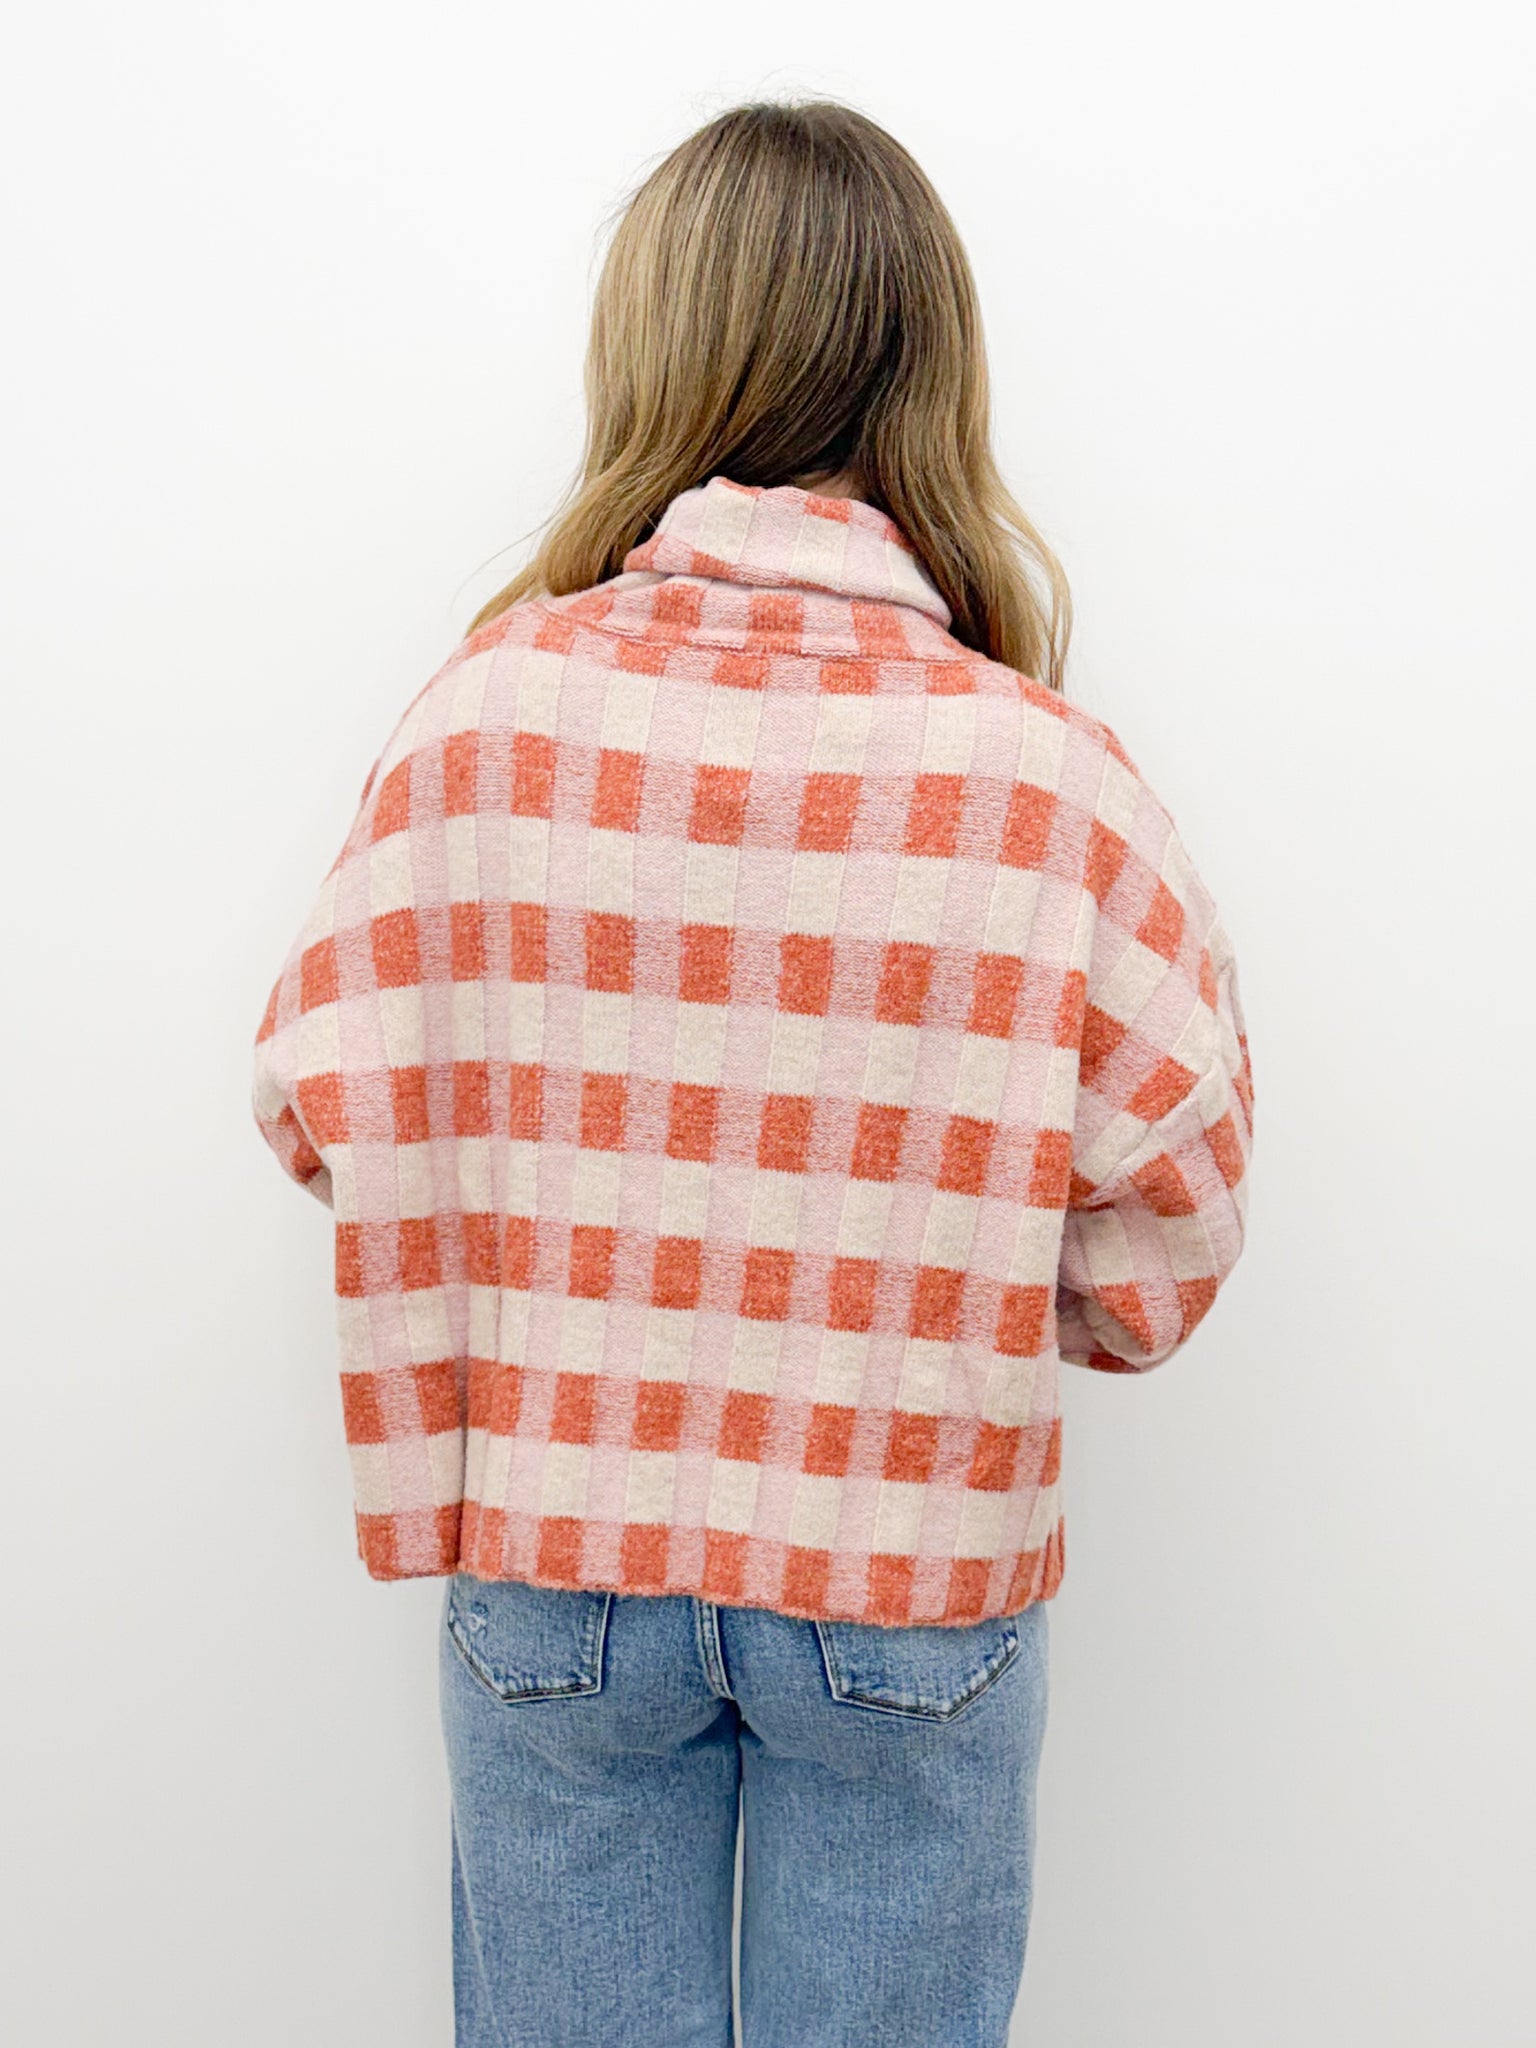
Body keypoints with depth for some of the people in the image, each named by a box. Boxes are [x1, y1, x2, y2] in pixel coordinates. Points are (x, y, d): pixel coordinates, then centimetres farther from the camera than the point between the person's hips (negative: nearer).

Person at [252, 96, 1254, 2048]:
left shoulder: (496, 705, -14)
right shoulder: (1053, 772, -16)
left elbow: (324, 1098, -6)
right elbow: (1161, 1241, -11)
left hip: (552, 1558, 1)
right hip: (910, 1586, 0)